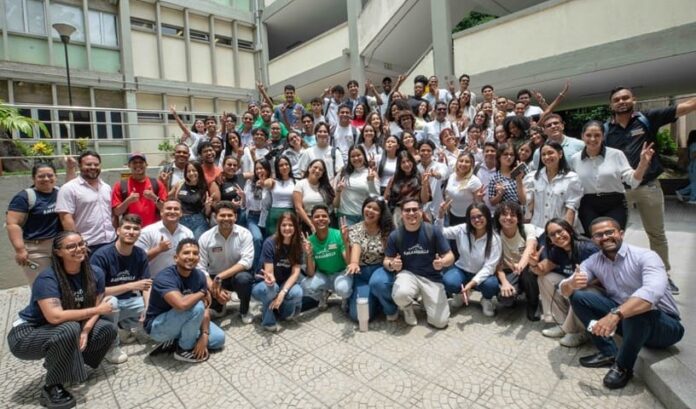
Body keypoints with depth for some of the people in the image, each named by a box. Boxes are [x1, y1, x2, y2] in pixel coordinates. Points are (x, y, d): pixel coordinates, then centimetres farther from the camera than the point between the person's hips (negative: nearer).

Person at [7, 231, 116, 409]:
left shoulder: (95, 273, -10)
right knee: (69, 330, -35)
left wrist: (85, 331, -24)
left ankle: (56, 363, 10)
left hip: (67, 330, 6)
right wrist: (97, 310, -29)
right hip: (26, 335, -6)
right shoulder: (47, 279, -27)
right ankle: (51, 387, -12)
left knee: (108, 330, -12)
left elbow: (95, 307, -7)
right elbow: (55, 316, -37)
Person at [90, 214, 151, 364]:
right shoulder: (101, 255, -21)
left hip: (129, 301, 5)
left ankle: (124, 327, 14)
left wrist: (147, 308, -23)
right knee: (111, 301, -37)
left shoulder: (141, 255, -7)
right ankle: (112, 345, -11)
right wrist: (131, 286, -32)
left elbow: (146, 286, -6)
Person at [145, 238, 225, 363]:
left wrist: (204, 335, -20)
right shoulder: (165, 278, -30)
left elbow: (205, 309, -8)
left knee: (219, 339, -2)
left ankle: (174, 340, 9)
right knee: (196, 306, -31)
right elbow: (182, 304, -46)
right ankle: (184, 349, -9)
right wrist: (202, 293, -27)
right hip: (158, 326, -6)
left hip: (184, 322, 7)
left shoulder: (199, 275, -9)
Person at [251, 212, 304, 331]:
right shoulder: (270, 243, -19)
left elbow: (296, 272, -15)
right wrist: (269, 277, -47)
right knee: (270, 287, -38)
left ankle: (283, 310, 3)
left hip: (286, 285, 3)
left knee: (297, 292, -31)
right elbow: (269, 272, -21)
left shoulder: (298, 244, -9)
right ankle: (268, 321, -11)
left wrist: (282, 292, -31)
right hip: (264, 285, -2)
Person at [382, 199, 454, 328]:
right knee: (400, 295, -36)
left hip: (432, 277, 0)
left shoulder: (434, 231, -9)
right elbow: (387, 261, 1)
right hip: (407, 273, 0)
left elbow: (450, 256, -5)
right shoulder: (395, 235, -6)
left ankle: (425, 298, 24)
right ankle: (408, 308, 5)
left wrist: (443, 262, -29)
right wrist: (392, 265, -25)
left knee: (440, 322, -10)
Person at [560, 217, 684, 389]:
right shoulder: (593, 261, -4)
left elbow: (653, 291, -40)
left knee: (636, 313, -38)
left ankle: (623, 366, -10)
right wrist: (571, 284, -37)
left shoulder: (645, 256, -19)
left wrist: (615, 315, -51)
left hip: (664, 325, -5)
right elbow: (564, 289, -12)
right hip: (622, 317, 5)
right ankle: (609, 353, -1)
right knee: (578, 296, -12)